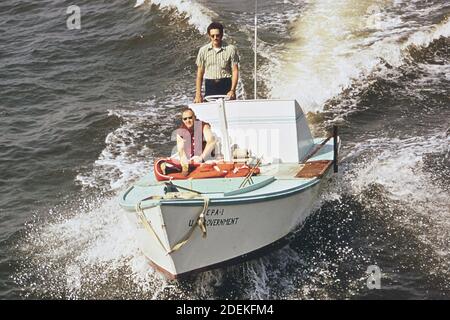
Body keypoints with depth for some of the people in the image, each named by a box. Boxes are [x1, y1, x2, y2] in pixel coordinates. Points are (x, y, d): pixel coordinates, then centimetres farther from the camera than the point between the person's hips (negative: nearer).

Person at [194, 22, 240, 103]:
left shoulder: (231, 49, 0)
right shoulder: (203, 50, 7)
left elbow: (235, 71, -1)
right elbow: (200, 73, 10)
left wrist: (232, 90, -13)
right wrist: (198, 94, 2)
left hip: (226, 86, -1)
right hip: (210, 87, 2)